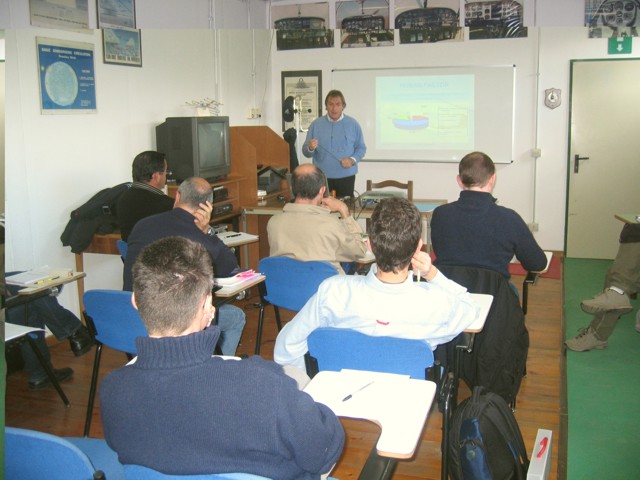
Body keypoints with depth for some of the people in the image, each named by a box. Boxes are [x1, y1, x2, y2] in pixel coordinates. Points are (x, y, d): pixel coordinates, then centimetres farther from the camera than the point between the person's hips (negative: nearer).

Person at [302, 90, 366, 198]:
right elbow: (306, 152, 5)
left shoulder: (353, 124, 5)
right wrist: (310, 148, -18)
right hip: (322, 177, 0)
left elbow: (361, 148, 6)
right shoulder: (316, 124, 5)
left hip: (346, 176, 0)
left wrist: (352, 160, -12)